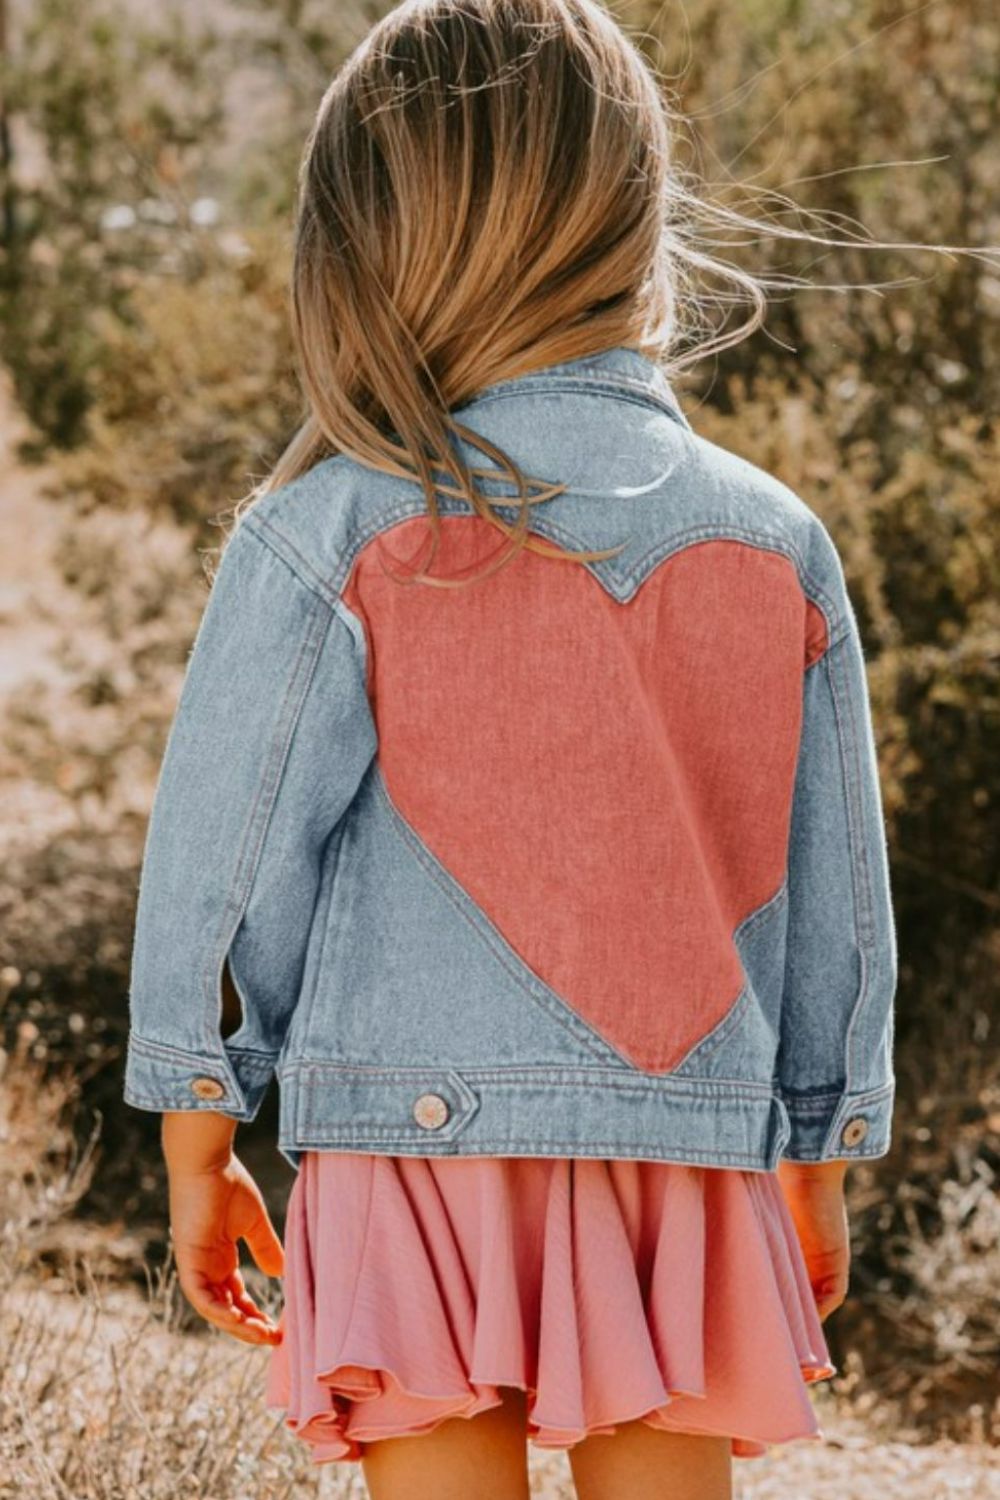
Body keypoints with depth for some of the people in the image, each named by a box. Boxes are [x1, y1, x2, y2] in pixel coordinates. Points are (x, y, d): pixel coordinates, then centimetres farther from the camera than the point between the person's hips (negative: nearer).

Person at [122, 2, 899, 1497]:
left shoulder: (328, 540, -6)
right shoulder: (779, 548, 4)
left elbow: (223, 862, -2)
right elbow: (836, 896, 10)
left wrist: (199, 1152, 10)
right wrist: (818, 1174, 22)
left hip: (418, 1145, -2)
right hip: (694, 1160, 2)